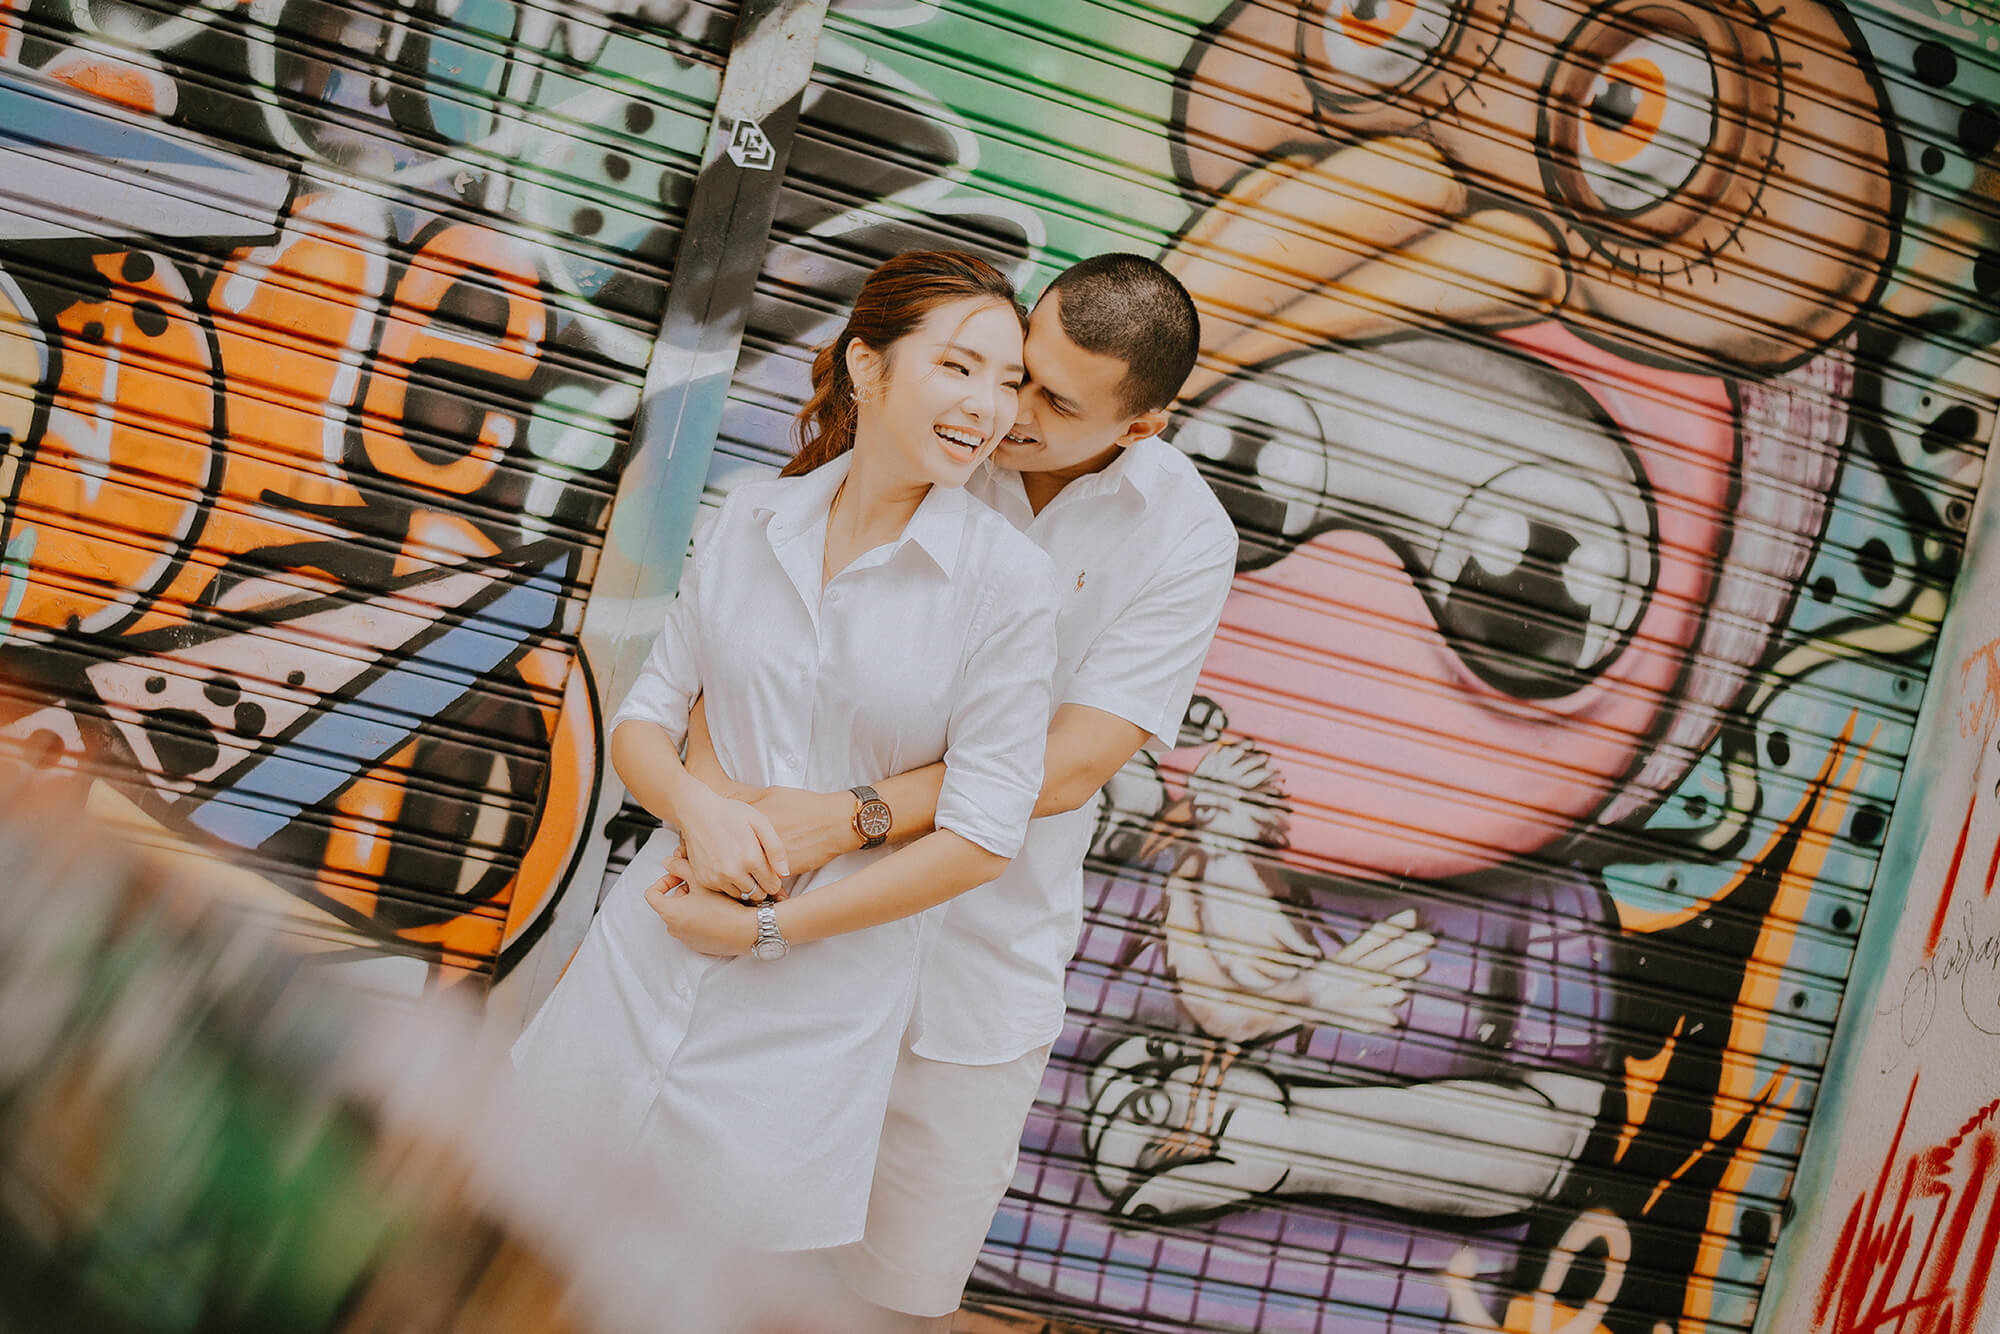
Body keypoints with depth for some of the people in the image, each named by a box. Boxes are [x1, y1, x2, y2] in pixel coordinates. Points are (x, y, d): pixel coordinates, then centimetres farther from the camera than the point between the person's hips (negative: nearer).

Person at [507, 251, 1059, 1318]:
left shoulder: (1005, 578, -11)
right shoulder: (747, 522, 1)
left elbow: (982, 837, -12)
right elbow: (644, 718, 6)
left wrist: (766, 927, -11)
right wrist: (696, 807, -17)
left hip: (818, 999, -3)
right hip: (652, 945, 3)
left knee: (721, 1290, 8)